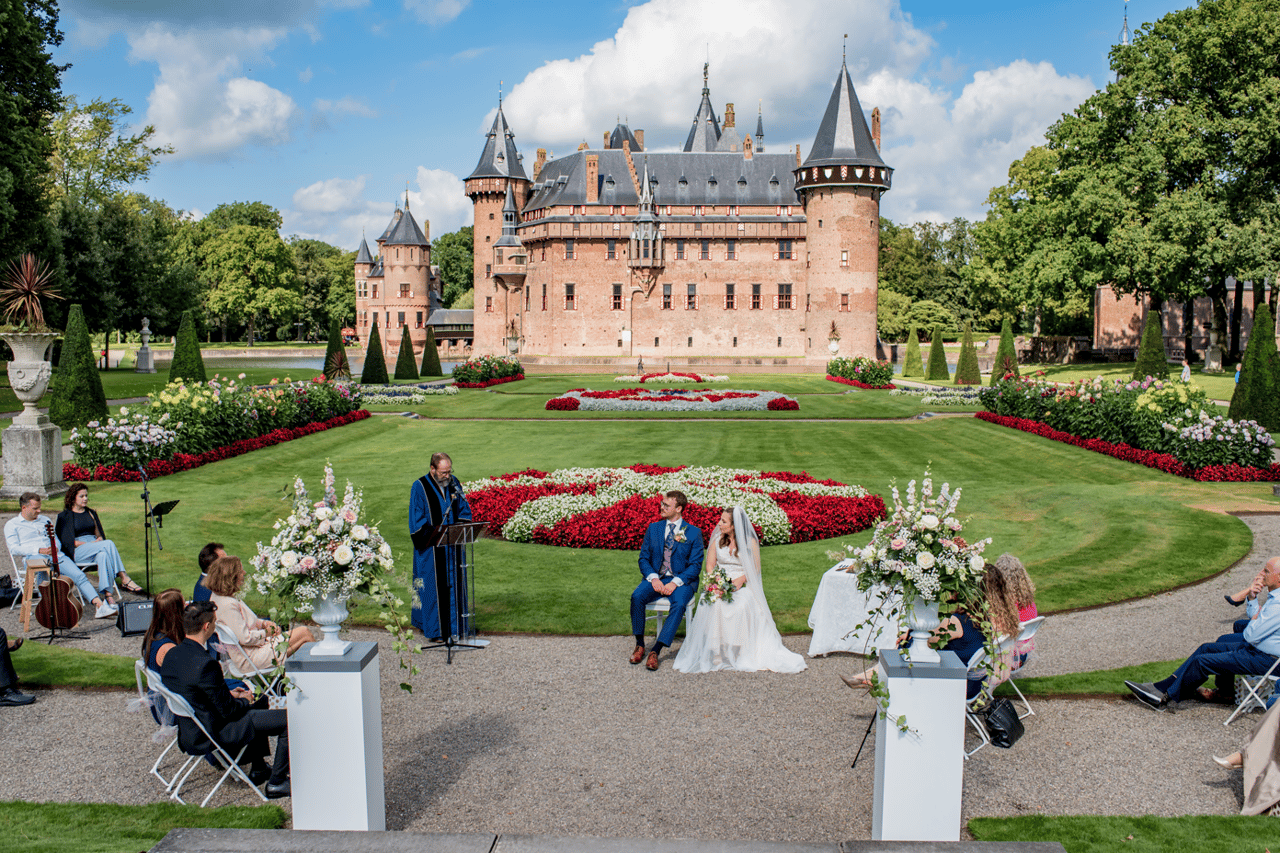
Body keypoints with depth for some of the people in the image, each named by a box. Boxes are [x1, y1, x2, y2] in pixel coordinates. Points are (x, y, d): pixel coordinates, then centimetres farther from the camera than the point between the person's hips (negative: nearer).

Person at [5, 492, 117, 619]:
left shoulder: (45, 521, 29)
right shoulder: (12, 525, 13)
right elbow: (14, 549, -1)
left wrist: (55, 548, 0)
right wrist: (39, 550, -13)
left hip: (56, 555, 5)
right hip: (33, 558, -5)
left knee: (79, 575, -20)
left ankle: (100, 605, -33)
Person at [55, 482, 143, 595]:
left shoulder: (91, 513, 22)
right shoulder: (65, 516, 6)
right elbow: (68, 541, -4)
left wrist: (99, 540, -5)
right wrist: (90, 544, -14)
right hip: (77, 552, -4)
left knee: (102, 555, -36)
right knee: (109, 543, -32)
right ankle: (124, 580, -37)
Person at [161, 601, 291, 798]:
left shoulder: (172, 655, -3)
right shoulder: (205, 664, -31)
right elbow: (227, 710, -22)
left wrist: (229, 694, 10)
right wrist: (244, 700, -2)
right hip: (215, 733, -10)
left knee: (258, 706, 32)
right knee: (289, 720, -5)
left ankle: (258, 770, 39)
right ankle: (276, 782, 8)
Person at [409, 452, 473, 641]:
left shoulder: (454, 483, 6)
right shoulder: (419, 487, -8)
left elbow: (464, 510, 12)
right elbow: (416, 519, -9)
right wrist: (433, 534, -19)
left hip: (453, 546, 5)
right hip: (431, 550, -5)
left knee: (454, 584, 9)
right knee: (432, 586, -1)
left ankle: (453, 625, 18)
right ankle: (433, 628, 8)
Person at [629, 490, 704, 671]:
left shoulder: (694, 532, 0)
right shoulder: (653, 528, 10)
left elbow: (696, 565, -4)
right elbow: (643, 558, 8)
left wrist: (676, 582, -18)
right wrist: (653, 578, -11)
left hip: (682, 580, -3)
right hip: (656, 577, 3)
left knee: (679, 603, -35)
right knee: (637, 597, -27)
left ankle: (655, 651, -32)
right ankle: (640, 645, -11)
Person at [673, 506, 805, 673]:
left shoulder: (750, 542, 5)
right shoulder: (717, 540, 14)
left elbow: (755, 568, 2)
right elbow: (710, 565, 10)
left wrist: (741, 579, -17)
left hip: (743, 585, -2)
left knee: (742, 606, -36)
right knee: (714, 605, -32)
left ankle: (742, 654, -26)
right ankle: (715, 654, -26)